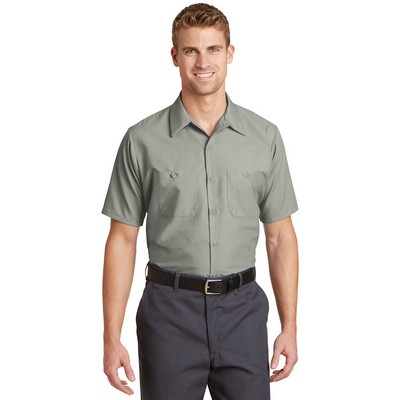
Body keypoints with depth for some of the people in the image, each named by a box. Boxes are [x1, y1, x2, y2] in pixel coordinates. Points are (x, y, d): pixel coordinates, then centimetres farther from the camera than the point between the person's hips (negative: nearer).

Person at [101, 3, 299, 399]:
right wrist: (112, 337, -6)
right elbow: (122, 239, -1)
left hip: (242, 310, 2)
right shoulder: (142, 140, -3)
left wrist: (289, 327, 2)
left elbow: (280, 236, 6)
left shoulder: (264, 137, 2)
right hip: (170, 311, -1)